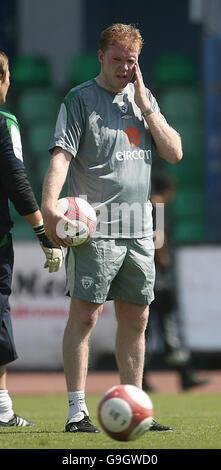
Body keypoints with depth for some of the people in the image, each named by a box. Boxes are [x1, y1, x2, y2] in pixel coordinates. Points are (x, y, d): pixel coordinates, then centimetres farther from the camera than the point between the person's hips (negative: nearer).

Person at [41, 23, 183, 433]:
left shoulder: (143, 98, 15)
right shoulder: (80, 100, -3)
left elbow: (174, 152, 8)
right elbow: (61, 156, -13)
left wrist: (144, 104, -2)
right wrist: (50, 205, -28)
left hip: (139, 229, 6)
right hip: (95, 228, -6)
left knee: (136, 319, 8)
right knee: (84, 315, -8)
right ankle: (77, 411, -7)